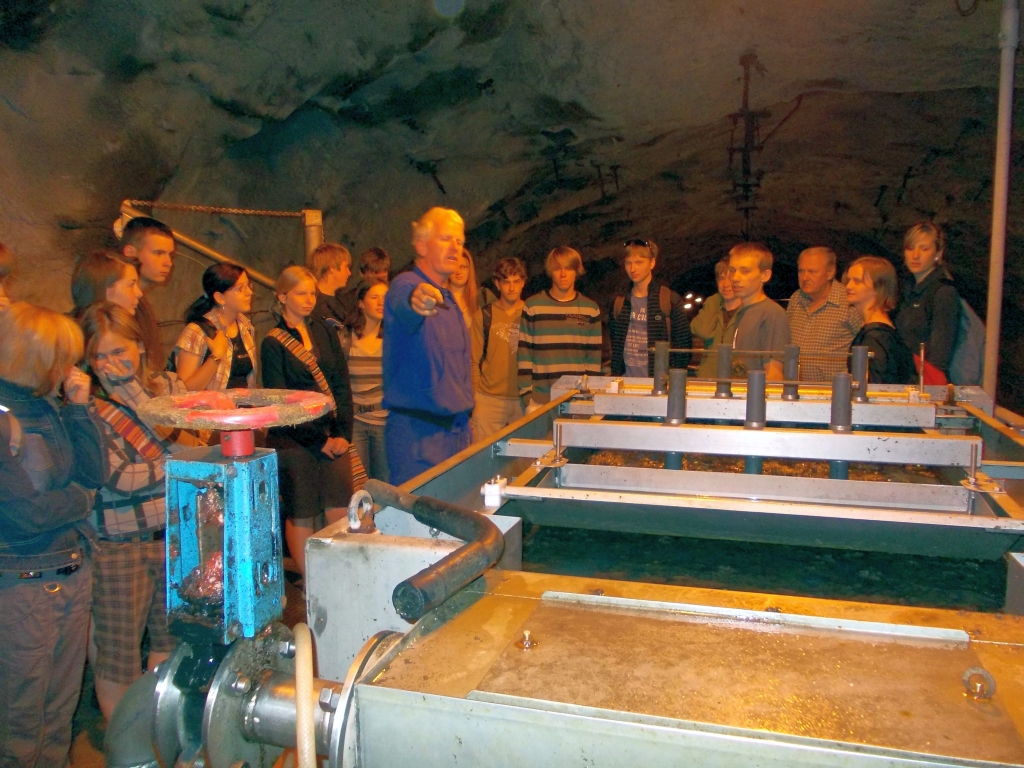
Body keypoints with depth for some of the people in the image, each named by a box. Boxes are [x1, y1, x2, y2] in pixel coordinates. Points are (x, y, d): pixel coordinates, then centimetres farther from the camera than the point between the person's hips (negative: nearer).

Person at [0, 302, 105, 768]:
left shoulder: (46, 407, 4)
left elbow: (94, 475, 2)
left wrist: (80, 407, -4)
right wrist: (79, 498, -2)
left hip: (73, 574, 7)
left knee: (62, 709, 20)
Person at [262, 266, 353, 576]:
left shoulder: (325, 333, 11)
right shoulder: (273, 344, -2)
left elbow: (342, 387, 7)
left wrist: (343, 434, -4)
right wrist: (318, 441, -9)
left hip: (332, 437, 4)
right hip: (294, 441, -4)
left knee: (341, 511, 1)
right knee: (301, 515, 3)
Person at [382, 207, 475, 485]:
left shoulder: (447, 298, 17)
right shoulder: (406, 285, -10)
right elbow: (403, 307, -37)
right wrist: (415, 301, -60)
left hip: (457, 428, 9)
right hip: (418, 430, -8)